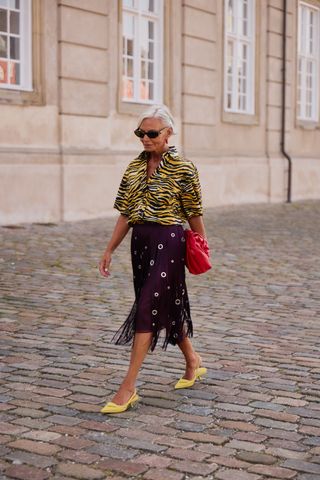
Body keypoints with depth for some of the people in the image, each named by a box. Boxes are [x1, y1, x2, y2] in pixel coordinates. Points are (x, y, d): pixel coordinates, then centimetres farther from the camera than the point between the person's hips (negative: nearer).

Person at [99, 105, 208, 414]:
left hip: (168, 241, -7)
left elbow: (194, 214, -2)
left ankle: (128, 387, -5)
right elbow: (126, 213, 11)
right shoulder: (135, 167, 9)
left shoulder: (182, 168, -8)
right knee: (166, 305, 16)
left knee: (147, 309, -9)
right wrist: (110, 250, 8)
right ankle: (193, 362, 38)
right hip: (140, 241, 7)